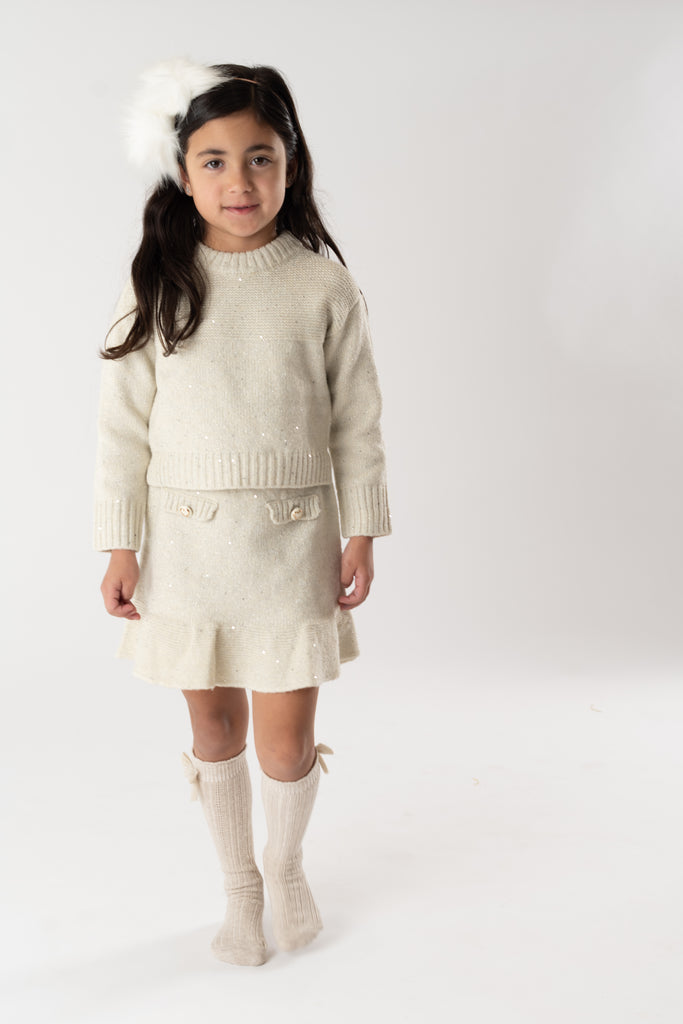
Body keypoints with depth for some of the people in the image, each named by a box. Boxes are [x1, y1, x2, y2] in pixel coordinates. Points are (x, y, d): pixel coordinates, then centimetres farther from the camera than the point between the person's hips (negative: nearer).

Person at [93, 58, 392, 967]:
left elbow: (357, 420, 1)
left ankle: (287, 865, 36)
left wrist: (362, 534, 1)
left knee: (287, 740, 4)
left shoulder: (322, 284, -5)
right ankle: (240, 884, 38)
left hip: (293, 542, -1)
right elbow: (123, 425, -1)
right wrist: (121, 548, -2)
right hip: (185, 542, 1)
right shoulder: (158, 285, -4)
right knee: (214, 728, 13)